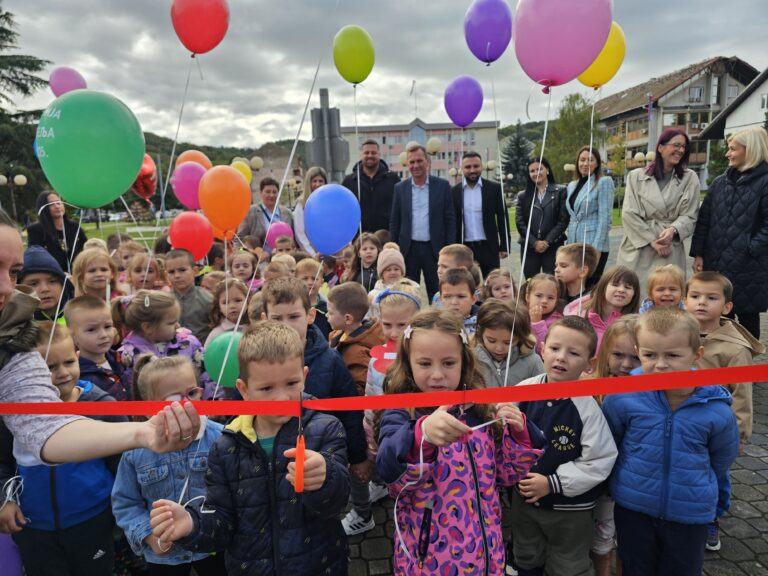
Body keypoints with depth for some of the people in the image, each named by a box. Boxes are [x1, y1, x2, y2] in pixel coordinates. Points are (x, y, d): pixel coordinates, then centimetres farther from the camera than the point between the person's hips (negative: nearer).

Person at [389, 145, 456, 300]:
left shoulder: (442, 185, 1)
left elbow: (450, 219, 1)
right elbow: (394, 221, 7)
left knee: (437, 293, 6)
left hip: (434, 248, -1)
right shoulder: (400, 188, 5)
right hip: (408, 249, 1)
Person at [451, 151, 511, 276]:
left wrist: (504, 246, -1)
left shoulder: (494, 188, 1)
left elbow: (502, 218, 3)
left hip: (489, 246, -1)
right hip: (463, 247, 1)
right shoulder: (454, 192, 3)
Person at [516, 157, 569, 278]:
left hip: (553, 246, -2)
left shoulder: (560, 192, 6)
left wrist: (547, 241, -10)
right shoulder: (523, 196, 11)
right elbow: (519, 222, 3)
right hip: (529, 247, 2)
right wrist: (534, 242, -8)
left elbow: (563, 220, -1)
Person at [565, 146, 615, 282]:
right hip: (574, 245, 6)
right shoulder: (572, 185, 14)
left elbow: (605, 217, -11)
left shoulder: (604, 182, -4)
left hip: (594, 245, -6)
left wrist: (597, 248, -17)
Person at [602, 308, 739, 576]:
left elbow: (721, 461, 4)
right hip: (632, 509, 0)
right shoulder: (622, 398, -18)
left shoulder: (717, 411, -17)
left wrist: (697, 489, 11)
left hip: (690, 515, 0)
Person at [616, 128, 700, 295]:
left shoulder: (690, 178, 8)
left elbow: (689, 216, 3)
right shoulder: (636, 176, 7)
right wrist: (651, 240, -9)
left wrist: (673, 230, -18)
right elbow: (629, 213, -1)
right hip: (637, 250, 0)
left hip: (670, 251, 0)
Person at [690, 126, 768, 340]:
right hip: (715, 263, 5)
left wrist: (750, 250, -18)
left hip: (748, 268, -4)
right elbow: (704, 220, 8)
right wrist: (698, 254, 2)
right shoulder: (720, 182, 9)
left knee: (747, 316, 10)